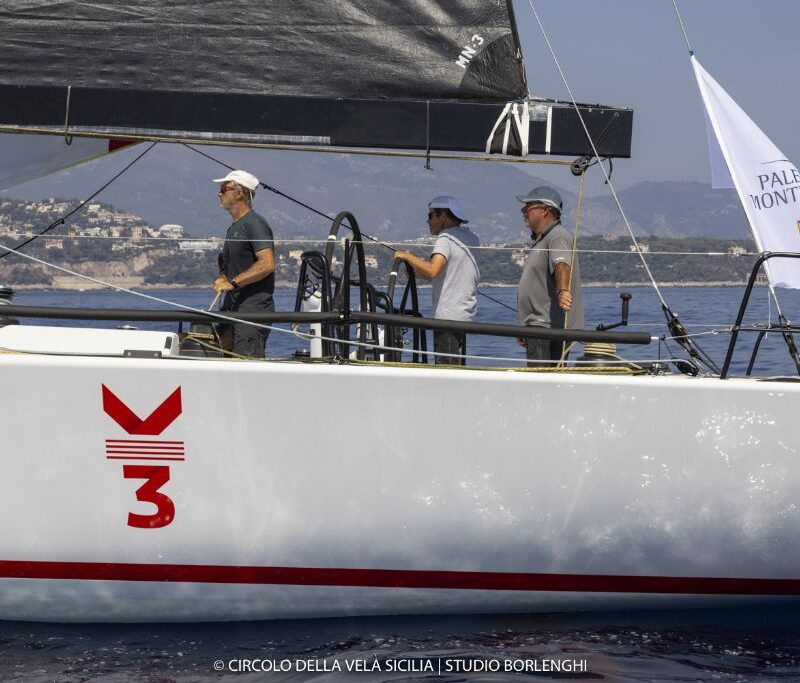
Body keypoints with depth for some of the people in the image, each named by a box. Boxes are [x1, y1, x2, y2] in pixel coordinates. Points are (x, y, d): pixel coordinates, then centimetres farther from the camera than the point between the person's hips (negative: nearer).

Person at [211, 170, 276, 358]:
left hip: (253, 307, -10)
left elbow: (267, 264, -22)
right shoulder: (234, 228, 21)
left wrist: (233, 283, -21)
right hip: (232, 307, 10)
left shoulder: (255, 224, -10)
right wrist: (221, 280, 6)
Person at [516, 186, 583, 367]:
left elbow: (562, 264, -33)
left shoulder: (557, 237, -12)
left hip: (550, 328, -11)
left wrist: (562, 291, -53)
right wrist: (526, 329, 31)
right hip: (539, 327, 11)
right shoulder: (541, 240, 23)